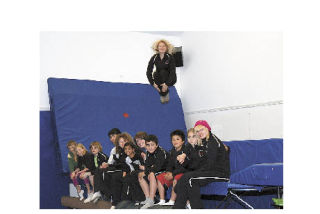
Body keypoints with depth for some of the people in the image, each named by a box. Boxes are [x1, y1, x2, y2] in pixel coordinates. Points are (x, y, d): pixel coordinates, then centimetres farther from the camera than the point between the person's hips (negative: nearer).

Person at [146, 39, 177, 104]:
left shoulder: (170, 57, -17)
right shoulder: (154, 58, -12)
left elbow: (172, 71, -23)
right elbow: (148, 71, -14)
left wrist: (167, 84, -34)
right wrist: (152, 83, -27)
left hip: (170, 79, -2)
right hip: (159, 78, 3)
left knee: (163, 72, -31)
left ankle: (166, 95, -24)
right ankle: (162, 94, -3)